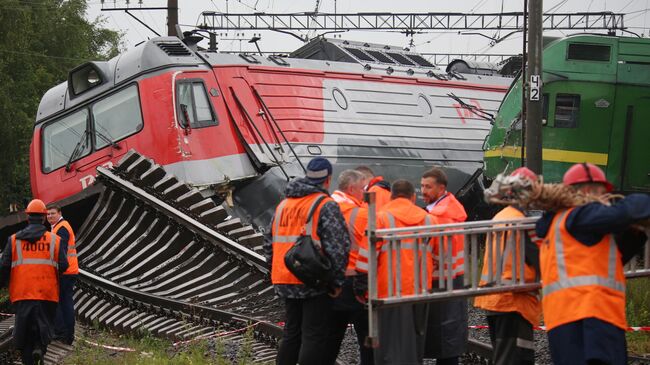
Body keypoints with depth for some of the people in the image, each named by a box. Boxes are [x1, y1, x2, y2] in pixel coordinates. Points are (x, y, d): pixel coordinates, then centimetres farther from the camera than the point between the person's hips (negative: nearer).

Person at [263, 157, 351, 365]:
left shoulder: (283, 205, 15)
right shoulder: (326, 206, -9)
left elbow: (269, 244, 18)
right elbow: (338, 247, -18)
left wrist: (277, 274, 23)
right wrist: (337, 281, -11)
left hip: (286, 283, 7)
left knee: (291, 334, 17)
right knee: (314, 337, -4)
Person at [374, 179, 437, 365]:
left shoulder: (381, 218, -3)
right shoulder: (429, 220, 9)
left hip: (390, 292, -4)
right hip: (421, 291, 4)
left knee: (392, 350, -4)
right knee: (416, 346, 16)